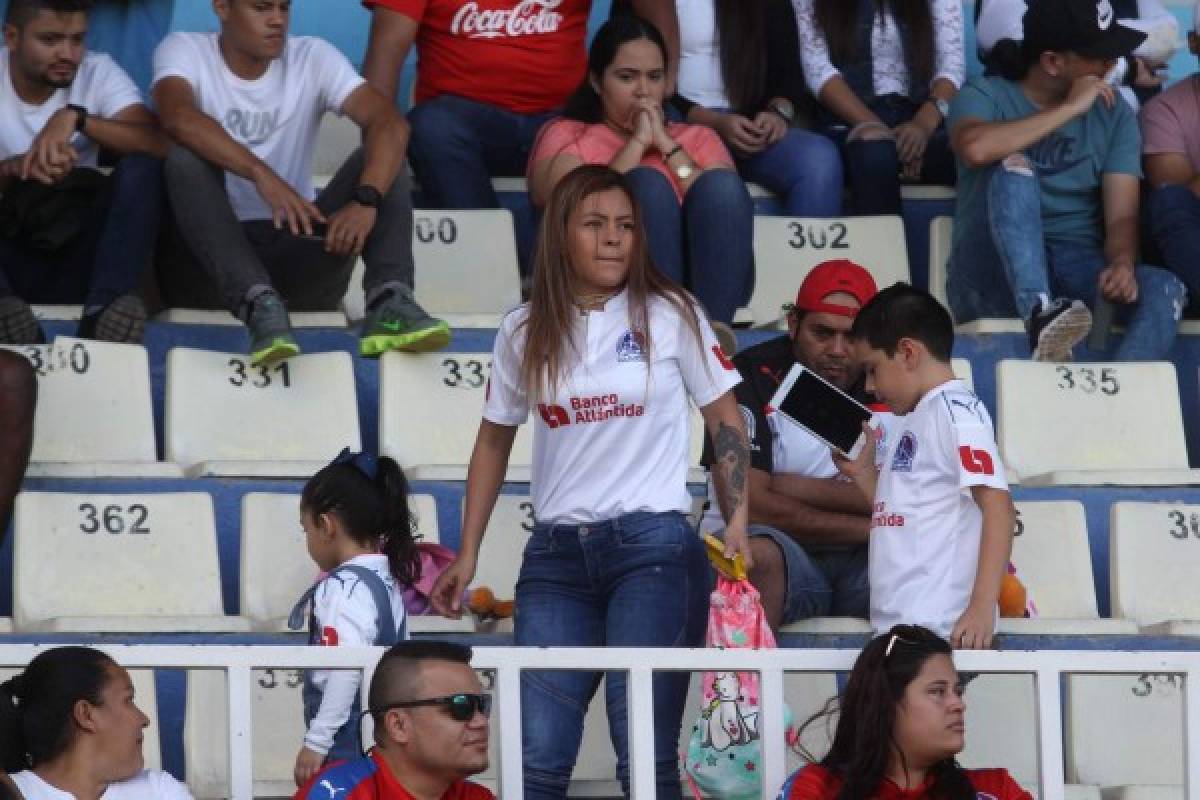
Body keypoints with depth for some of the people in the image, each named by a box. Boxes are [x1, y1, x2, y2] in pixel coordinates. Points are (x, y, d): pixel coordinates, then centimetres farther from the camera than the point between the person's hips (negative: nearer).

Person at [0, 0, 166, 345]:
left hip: (77, 253, 2)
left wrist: (77, 118, -27)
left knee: (142, 167, -21)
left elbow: (159, 144, -14)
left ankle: (104, 311, -35)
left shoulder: (98, 72, 1)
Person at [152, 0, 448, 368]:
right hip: (208, 258, -2)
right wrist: (261, 173, -39)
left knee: (380, 157, -14)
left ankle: (388, 302, -38)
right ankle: (259, 305, -46)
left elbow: (390, 124, -13)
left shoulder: (312, 58, 3)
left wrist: (366, 200, -33)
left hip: (297, 256, 2)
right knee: (185, 157, -27)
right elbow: (178, 117, -26)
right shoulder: (184, 51, -2)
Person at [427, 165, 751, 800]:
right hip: (557, 555, 3)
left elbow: (725, 419, 6)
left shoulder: (670, 314, 1)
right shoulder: (525, 333, 8)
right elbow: (494, 442, 18)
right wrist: (467, 555, 13)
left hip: (652, 547, -3)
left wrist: (738, 522, -7)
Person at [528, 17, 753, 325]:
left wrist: (667, 145, 4)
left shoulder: (697, 138, 28)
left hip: (708, 280, 3)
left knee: (721, 184, -23)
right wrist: (637, 143, 2)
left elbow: (722, 212, 6)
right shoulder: (566, 136, 20)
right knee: (647, 184, -27)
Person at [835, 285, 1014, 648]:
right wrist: (862, 472, 16)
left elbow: (997, 507, -15)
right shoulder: (916, 419, 22)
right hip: (895, 625, 9)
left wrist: (982, 607, -22)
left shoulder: (955, 410, -6)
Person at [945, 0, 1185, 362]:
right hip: (992, 275, -3)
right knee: (1013, 167, -29)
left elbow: (1121, 215, 0)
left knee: (1165, 290, -27)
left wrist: (1122, 264, -24)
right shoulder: (986, 96, 1)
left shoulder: (1114, 114, 11)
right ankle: (1039, 314, -48)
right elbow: (975, 149, -24)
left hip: (1077, 271, 3)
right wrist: (1070, 110, -16)